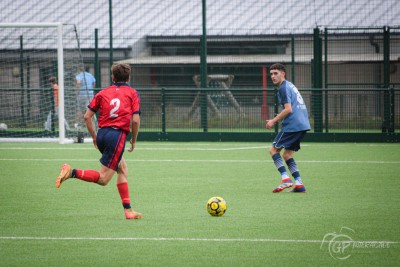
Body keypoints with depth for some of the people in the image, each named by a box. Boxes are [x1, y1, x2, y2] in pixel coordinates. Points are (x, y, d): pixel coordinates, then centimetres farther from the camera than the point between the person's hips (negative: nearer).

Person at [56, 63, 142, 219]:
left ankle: (127, 209, 17)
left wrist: (94, 136, 21)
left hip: (102, 134, 6)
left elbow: (87, 116, 9)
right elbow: (135, 120, -4)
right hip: (118, 135, -6)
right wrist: (134, 141, 10)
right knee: (103, 179, -4)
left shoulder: (103, 93, 14)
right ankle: (72, 172, -24)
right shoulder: (132, 93, 5)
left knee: (123, 169, 21)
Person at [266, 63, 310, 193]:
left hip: (292, 125, -9)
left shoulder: (284, 88, -9)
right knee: (287, 154, 12)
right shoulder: (290, 85, 22)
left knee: (274, 149, -1)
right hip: (303, 125, 9)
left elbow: (288, 109, -17)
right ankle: (299, 184, 3)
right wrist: (276, 119, 24)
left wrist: (274, 121, -9)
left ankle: (285, 178, -14)